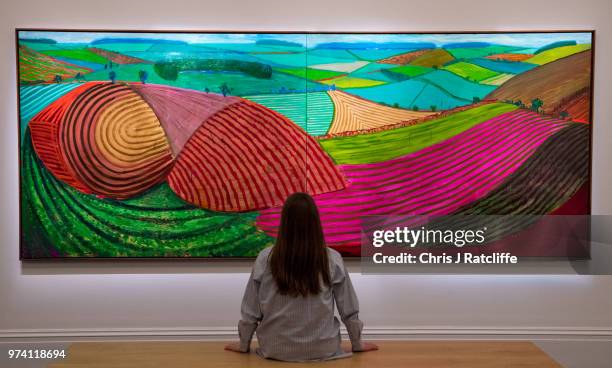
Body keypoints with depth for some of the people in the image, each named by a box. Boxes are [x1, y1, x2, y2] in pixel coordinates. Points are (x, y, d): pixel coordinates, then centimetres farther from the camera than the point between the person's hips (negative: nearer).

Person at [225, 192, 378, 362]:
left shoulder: (265, 259, -12)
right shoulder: (333, 260, -12)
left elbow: (250, 311, -3)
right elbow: (349, 310, -2)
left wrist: (244, 345, 14)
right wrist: (357, 343, 15)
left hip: (276, 350, 1)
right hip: (322, 350, 0)